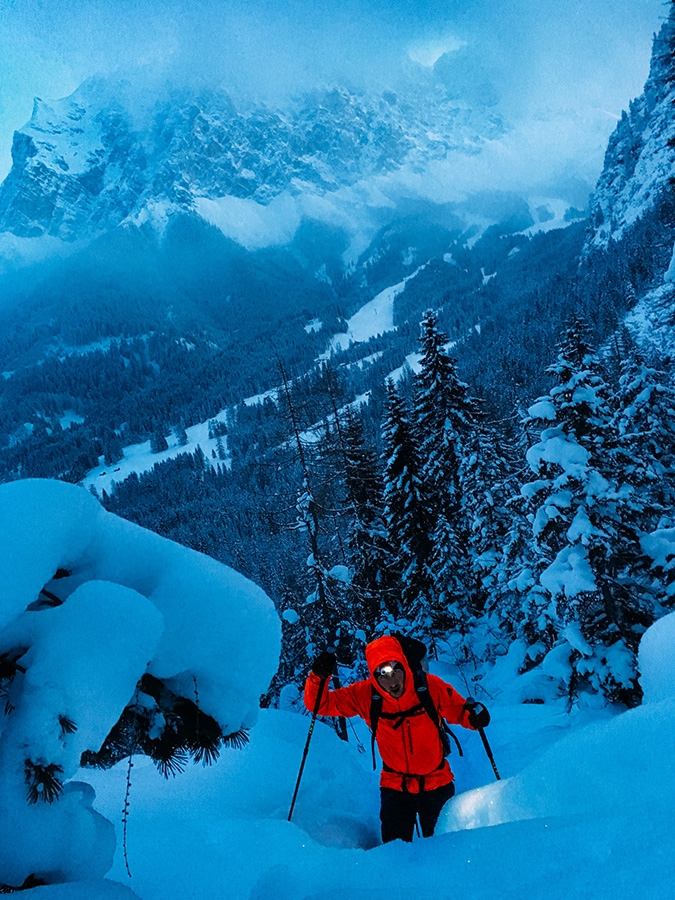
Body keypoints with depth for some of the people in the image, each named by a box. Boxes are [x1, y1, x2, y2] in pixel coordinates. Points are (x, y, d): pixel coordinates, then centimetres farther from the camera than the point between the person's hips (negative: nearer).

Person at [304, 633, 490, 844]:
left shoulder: (430, 686, -20)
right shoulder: (365, 695, -18)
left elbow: (458, 710, -5)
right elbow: (320, 704, -13)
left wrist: (473, 715, -28)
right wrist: (319, 677, -32)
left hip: (436, 782, 0)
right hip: (395, 785, 0)